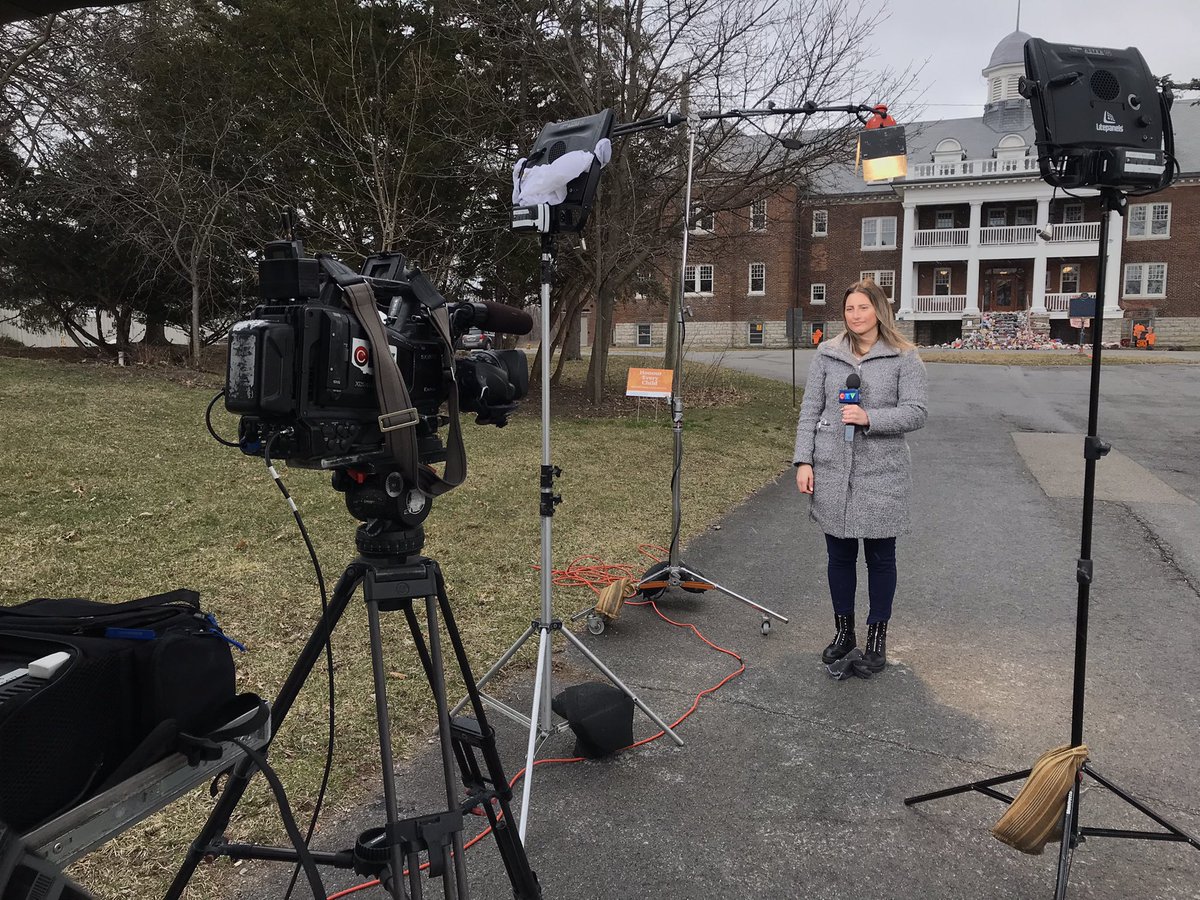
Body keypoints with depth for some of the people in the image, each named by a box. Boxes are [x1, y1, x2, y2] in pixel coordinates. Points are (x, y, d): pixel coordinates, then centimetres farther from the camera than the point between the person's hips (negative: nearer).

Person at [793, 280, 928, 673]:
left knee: (880, 558, 10)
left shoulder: (904, 357, -2)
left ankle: (877, 636, 26)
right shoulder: (827, 354, 5)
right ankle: (843, 631, 29)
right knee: (840, 555, 12)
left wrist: (870, 417, -22)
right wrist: (803, 460, -2)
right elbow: (810, 410, 4)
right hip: (832, 472, 2)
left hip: (881, 473, -2)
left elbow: (915, 412, -8)